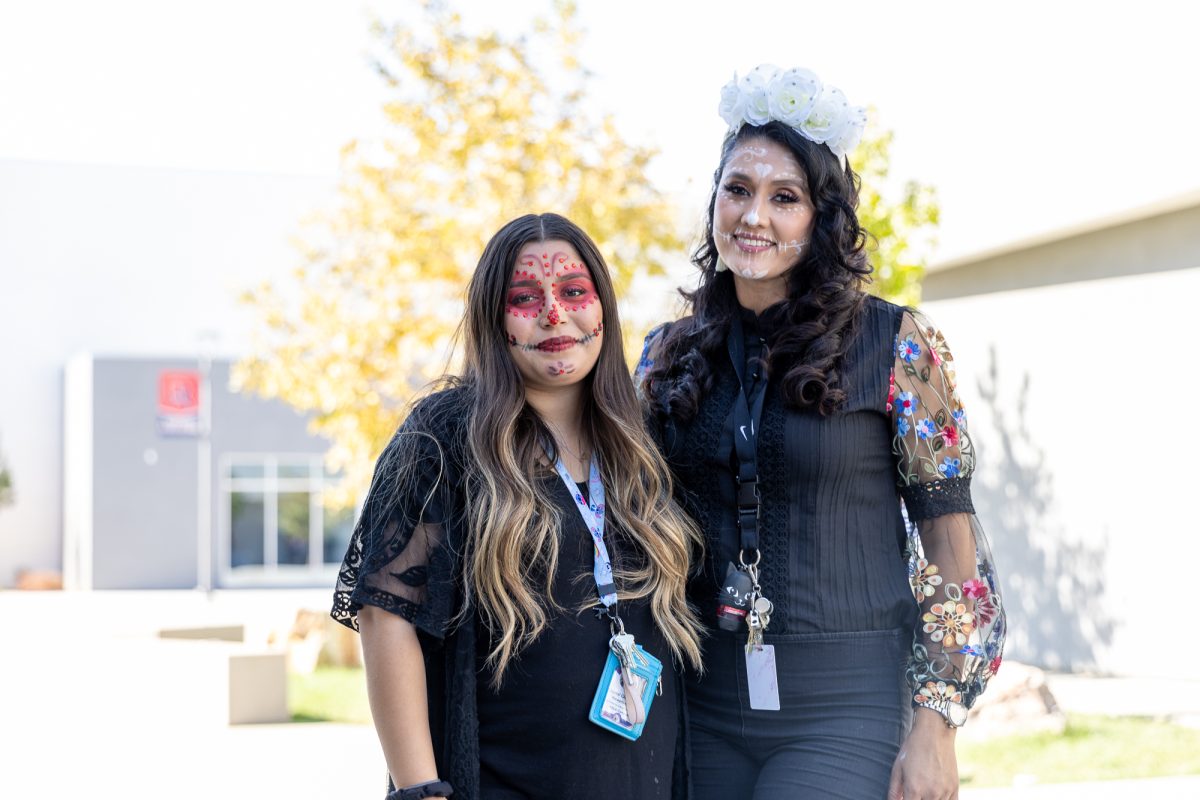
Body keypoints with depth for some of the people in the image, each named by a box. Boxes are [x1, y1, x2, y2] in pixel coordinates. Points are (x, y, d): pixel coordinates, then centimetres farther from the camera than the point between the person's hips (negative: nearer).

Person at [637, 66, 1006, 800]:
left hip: (846, 709, -4)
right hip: (706, 704, 4)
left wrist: (935, 727, -9)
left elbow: (950, 538, -4)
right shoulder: (668, 356, 7)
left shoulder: (894, 344, -4)